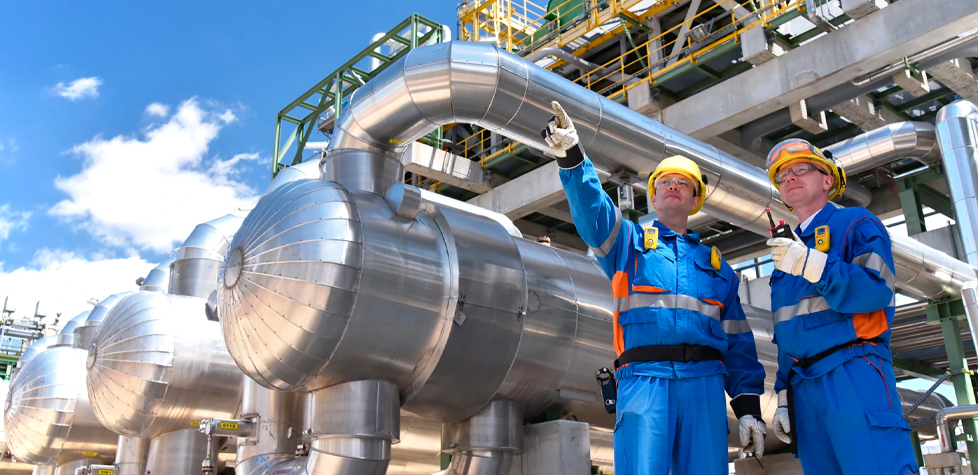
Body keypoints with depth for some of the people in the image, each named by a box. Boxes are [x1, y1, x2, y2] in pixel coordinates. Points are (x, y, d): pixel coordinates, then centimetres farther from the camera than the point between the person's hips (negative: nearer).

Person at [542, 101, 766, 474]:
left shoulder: (715, 264, 24)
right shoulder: (629, 241, 18)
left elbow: (737, 341, 20)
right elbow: (593, 210, -3)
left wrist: (748, 406, 10)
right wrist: (572, 156, -21)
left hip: (704, 383, 3)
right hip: (644, 377, -3)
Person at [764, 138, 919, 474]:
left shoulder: (856, 223, 6)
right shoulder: (789, 250, 24)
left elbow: (876, 291, -12)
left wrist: (810, 263, -22)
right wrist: (784, 398, 17)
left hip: (853, 374, -6)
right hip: (804, 387, 6)